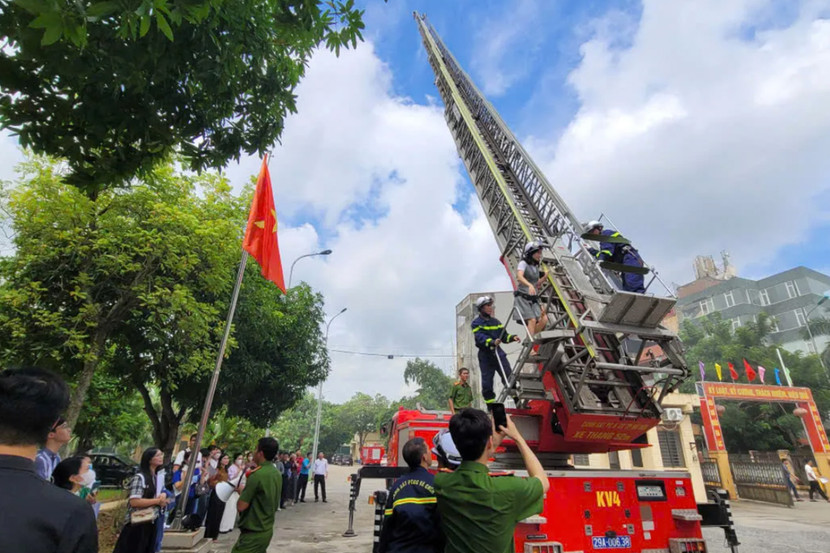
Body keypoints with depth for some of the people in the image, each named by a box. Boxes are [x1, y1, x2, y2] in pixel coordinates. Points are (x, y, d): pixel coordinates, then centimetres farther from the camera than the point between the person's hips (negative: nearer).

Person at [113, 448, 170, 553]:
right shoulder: (139, 477, -17)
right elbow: (134, 502, -25)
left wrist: (163, 497, -4)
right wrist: (158, 501, -19)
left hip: (151, 524, 8)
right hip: (137, 525, -8)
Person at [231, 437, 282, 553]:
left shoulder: (257, 475, -21)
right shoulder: (277, 474, 5)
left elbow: (241, 506, -18)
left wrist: (241, 491, 1)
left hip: (253, 532, -8)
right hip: (267, 529, 8)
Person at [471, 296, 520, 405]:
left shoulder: (495, 321, 14)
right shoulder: (476, 323, -4)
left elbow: (504, 335, 12)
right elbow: (480, 337, -20)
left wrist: (512, 338, -9)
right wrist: (492, 342, -37)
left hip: (498, 352, 4)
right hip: (485, 355, -4)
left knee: (509, 376, 0)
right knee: (487, 381, 1)